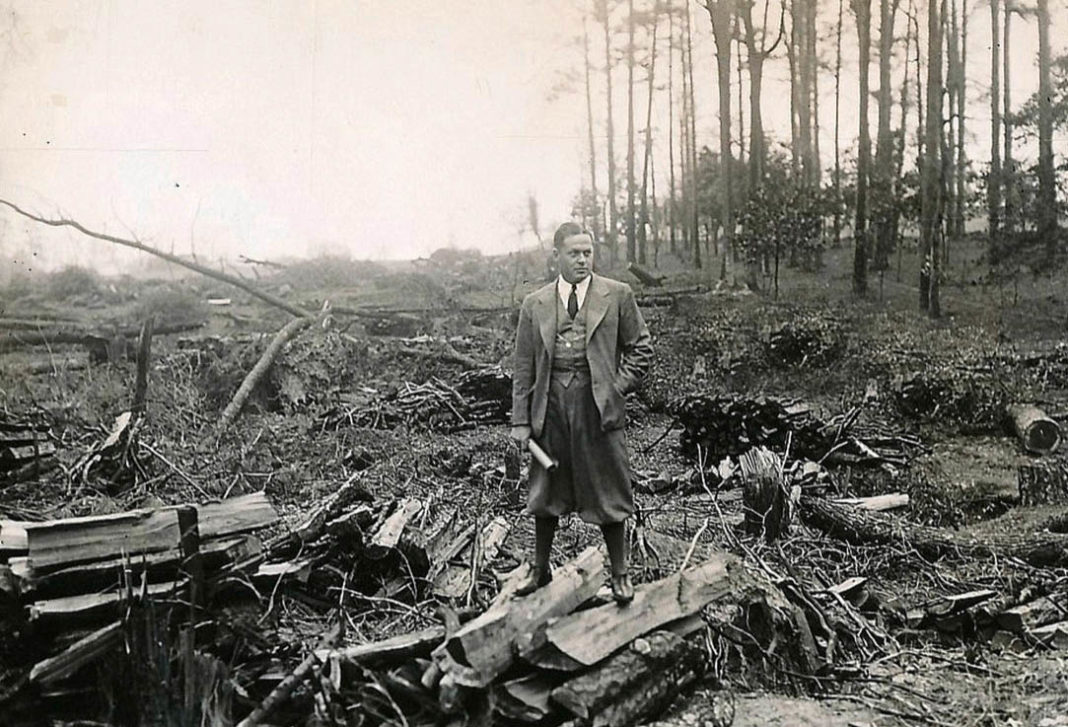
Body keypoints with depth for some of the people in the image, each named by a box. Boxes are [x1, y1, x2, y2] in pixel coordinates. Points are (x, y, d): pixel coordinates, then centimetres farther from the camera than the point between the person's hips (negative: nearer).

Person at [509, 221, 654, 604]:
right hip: (550, 403, 2)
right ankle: (540, 569, 29)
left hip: (598, 403, -2)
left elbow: (640, 347, 8)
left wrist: (619, 387, -4)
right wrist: (520, 420, 2)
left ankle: (619, 573, 20)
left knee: (607, 490, 4)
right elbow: (524, 367, 7)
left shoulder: (617, 295, 3)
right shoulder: (535, 305, 7)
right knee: (545, 490, 12)